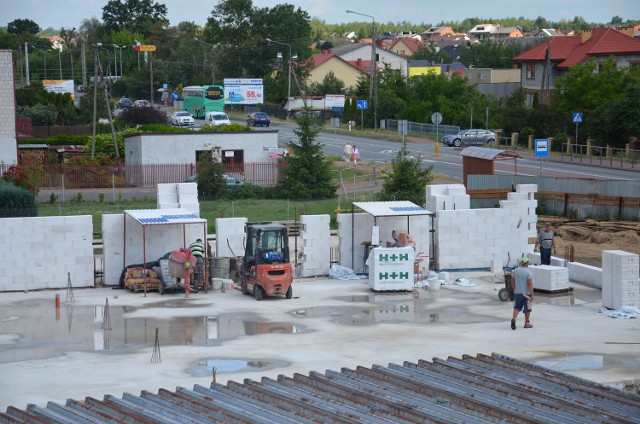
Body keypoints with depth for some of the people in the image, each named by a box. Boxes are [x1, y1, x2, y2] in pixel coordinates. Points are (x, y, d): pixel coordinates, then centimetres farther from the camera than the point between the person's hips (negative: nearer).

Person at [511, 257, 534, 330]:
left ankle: (514, 318, -16)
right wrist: (532, 294, -15)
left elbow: (512, 282, 10)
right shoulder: (528, 272, -14)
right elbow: (530, 284, -18)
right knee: (527, 309, 10)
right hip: (526, 293, -4)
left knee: (517, 307, 8)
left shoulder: (516, 270, 3)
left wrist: (514, 290, 22)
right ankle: (527, 323, 18)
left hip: (517, 292, 4)